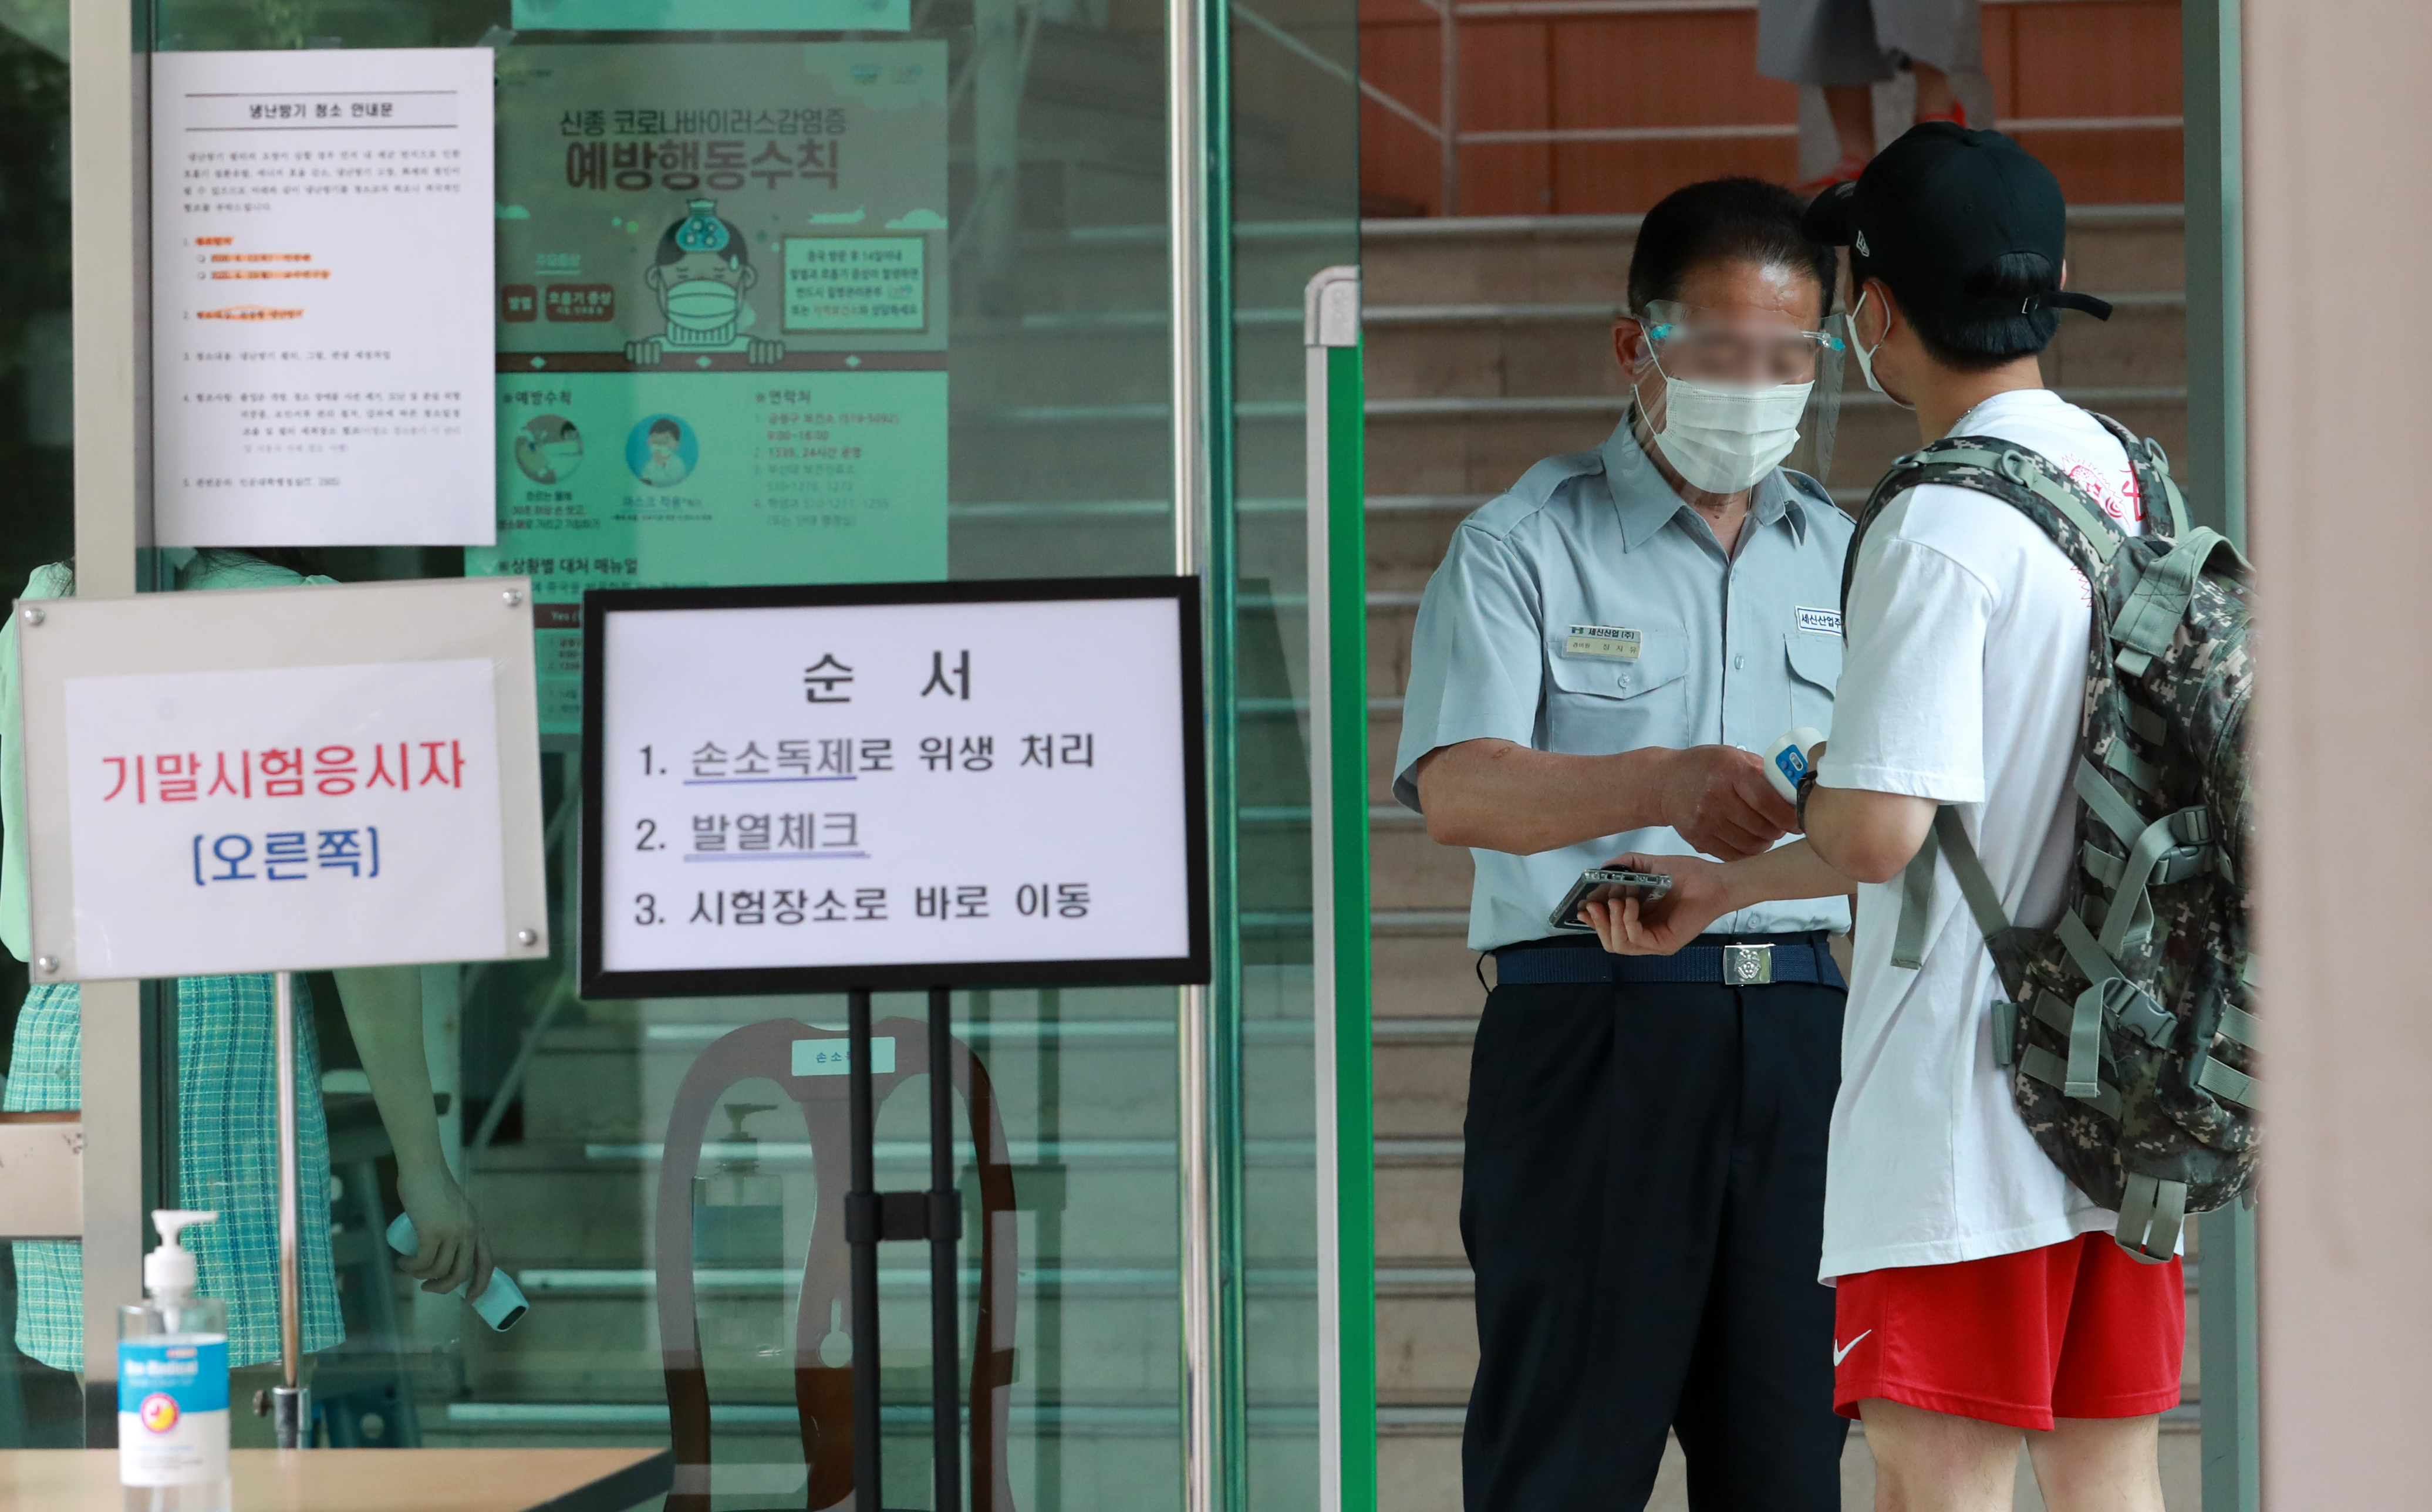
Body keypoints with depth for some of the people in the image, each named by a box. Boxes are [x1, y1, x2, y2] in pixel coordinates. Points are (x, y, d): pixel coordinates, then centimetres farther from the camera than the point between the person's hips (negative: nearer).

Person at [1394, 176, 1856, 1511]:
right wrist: (1659, 785, -29)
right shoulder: (1524, 548, 3)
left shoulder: (1843, 558, 19)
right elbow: (1455, 790, -12)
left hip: (1802, 1034, 4)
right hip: (1594, 1031, -4)